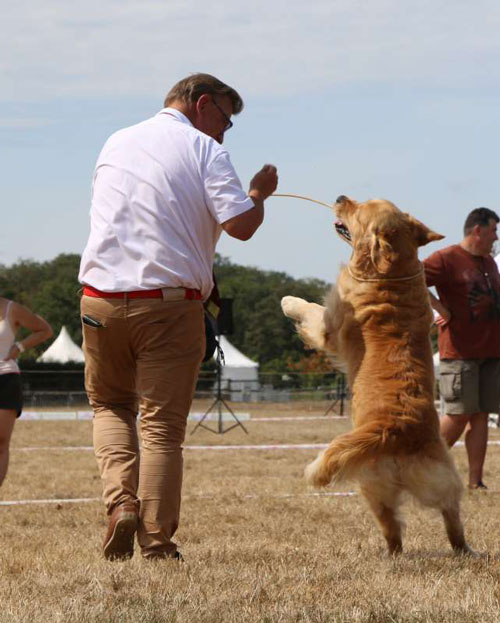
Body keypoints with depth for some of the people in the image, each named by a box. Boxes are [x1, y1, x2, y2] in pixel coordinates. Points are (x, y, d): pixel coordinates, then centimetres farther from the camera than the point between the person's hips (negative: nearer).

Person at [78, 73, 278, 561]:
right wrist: (260, 193, 8)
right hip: (170, 302, -4)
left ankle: (120, 501, -1)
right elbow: (241, 225, -11)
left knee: (109, 405, 21)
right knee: (162, 424, 2)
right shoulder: (203, 150, -1)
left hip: (102, 298, 4)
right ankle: (156, 544, 1)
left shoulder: (115, 144, 16)